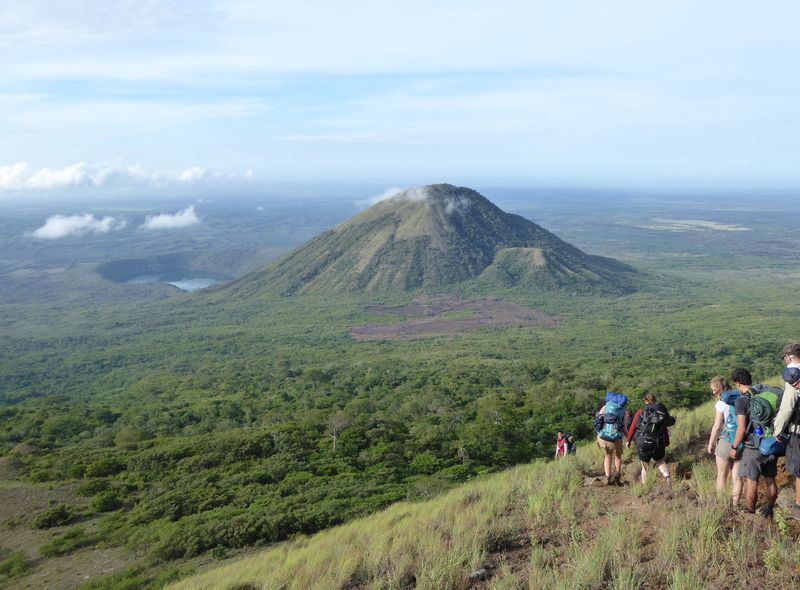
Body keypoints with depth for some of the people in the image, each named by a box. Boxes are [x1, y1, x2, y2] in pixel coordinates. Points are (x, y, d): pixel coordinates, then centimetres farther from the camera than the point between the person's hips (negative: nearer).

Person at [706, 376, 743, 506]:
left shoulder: (721, 403, -12)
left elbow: (717, 426, -13)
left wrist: (710, 444, -1)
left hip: (725, 442, -4)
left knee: (722, 476, 12)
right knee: (737, 477, 10)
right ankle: (735, 504, 15)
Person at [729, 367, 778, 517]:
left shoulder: (742, 400, -15)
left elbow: (742, 429, -17)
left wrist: (734, 447, -4)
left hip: (753, 447, -5)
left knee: (751, 482, 6)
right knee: (770, 480, 16)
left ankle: (750, 514, 14)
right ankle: (768, 512, 28)